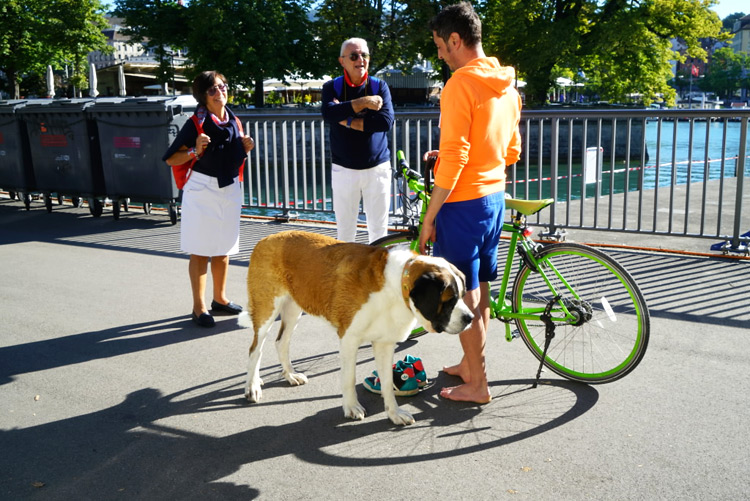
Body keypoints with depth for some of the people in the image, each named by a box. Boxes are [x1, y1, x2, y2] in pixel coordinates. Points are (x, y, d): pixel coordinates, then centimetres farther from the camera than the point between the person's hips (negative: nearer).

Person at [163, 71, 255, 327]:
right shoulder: (196, 123, -10)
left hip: (230, 190, 6)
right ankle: (199, 307, 7)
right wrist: (195, 151, -24)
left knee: (223, 249, 14)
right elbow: (170, 159, -10)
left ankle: (220, 298, 28)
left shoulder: (234, 122, 7)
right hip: (202, 190, -6)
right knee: (200, 250, 0)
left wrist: (245, 149, -2)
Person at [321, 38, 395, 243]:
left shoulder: (379, 86, 1)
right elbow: (329, 114, -20)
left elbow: (386, 120, -15)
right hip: (343, 169, 0)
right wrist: (363, 102, -20)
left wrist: (347, 121, -15)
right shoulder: (332, 87, 2)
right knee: (344, 229, 8)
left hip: (377, 168, 0)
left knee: (378, 228, 7)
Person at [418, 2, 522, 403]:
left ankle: (477, 384, 13)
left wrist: (429, 216, -15)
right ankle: (469, 364, 34)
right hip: (494, 197, 9)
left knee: (464, 297, 2)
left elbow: (453, 159, -22)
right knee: (479, 290, 18)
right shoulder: (506, 85, 10)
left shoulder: (461, 84, -17)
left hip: (463, 203, -9)